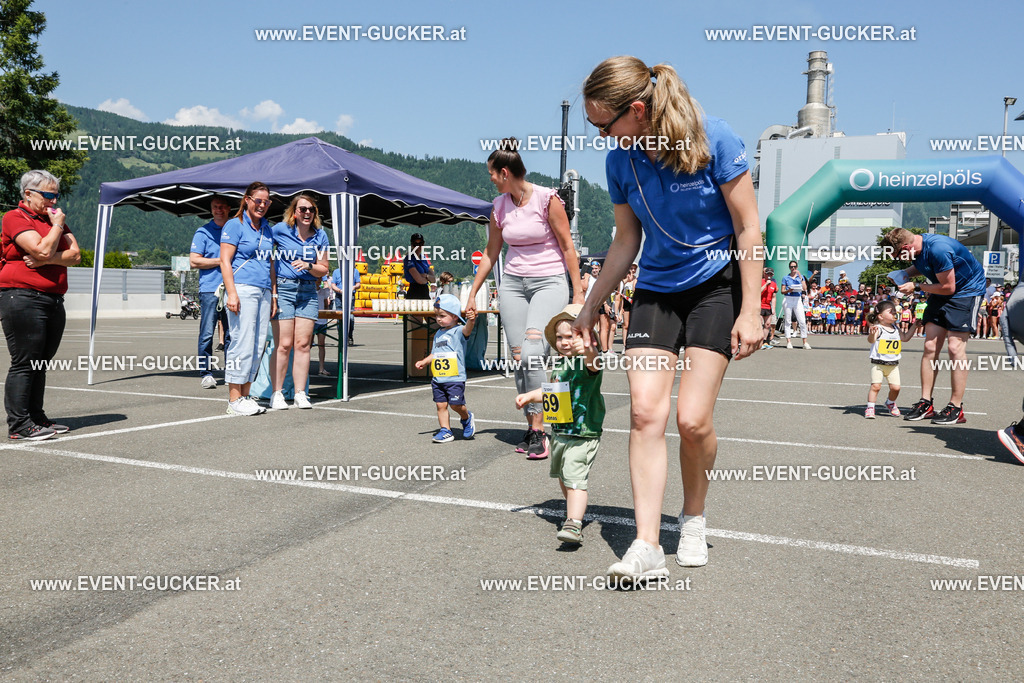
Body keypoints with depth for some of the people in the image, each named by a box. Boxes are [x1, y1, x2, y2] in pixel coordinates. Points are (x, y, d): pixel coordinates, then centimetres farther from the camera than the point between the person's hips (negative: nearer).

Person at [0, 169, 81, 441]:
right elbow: (43, 249, -18)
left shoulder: (55, 220, 18)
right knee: (24, 362, -7)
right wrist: (57, 225, -3)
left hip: (54, 301, 7)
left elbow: (75, 255, 5)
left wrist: (46, 260, -11)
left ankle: (36, 417, 18)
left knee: (40, 363, 11)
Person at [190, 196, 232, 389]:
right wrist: (221, 260, -7)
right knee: (207, 333, -4)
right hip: (210, 289, -3)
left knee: (232, 334, 2)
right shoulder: (203, 232, 7)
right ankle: (206, 373, 2)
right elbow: (194, 261, -2)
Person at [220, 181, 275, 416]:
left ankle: (245, 396, 11)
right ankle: (234, 400, -6)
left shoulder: (267, 229, 20)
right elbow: (225, 261, -6)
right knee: (242, 343, -10)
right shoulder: (235, 225, 0)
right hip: (243, 289, -7)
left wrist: (273, 296, 19)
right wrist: (231, 292, -16)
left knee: (258, 346, 5)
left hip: (263, 291, 7)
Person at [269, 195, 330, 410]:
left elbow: (323, 270, 11)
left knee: (303, 344, 1)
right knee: (283, 345, -6)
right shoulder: (280, 229, -1)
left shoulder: (320, 236, 8)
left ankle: (300, 393, 8)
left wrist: (308, 266, -10)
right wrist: (271, 289, -5)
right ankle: (276, 393, 3)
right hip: (283, 289, -3)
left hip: (308, 291, 3)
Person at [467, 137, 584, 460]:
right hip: (512, 283, 5)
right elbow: (490, 252, 16)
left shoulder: (547, 198, -9)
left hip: (549, 282, -5)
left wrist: (578, 291, -7)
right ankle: (532, 428, 9)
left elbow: (567, 247, -5)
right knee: (518, 358, 0)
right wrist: (473, 293, 18)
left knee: (532, 352, -21)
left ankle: (539, 429, -14)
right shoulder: (499, 206, 7)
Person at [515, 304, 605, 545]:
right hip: (559, 432, 9)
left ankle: (574, 525, -19)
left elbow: (594, 363, -43)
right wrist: (529, 396, 18)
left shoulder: (585, 362, -16)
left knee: (575, 478, -18)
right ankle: (573, 509, 48)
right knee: (562, 477, 25)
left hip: (583, 435, -9)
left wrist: (586, 350, -63)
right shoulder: (559, 364, 10)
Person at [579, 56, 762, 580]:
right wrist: (589, 308, 10)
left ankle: (693, 519, 19)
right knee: (644, 412, -11)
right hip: (655, 290, 4)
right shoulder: (620, 161, -3)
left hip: (717, 285, -4)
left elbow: (748, 228, -11)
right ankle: (647, 547, -7)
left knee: (693, 420, -9)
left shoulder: (713, 139, -16)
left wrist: (750, 311, -13)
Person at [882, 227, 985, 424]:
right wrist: (904, 273, -1)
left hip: (967, 291, -8)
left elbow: (948, 287, -23)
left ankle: (956, 408, -7)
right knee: (930, 346, 1)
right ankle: (925, 403, 5)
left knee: (955, 347, -13)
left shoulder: (938, 249, -32)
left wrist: (916, 287, -16)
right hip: (940, 294, 8)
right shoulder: (917, 248, -6)